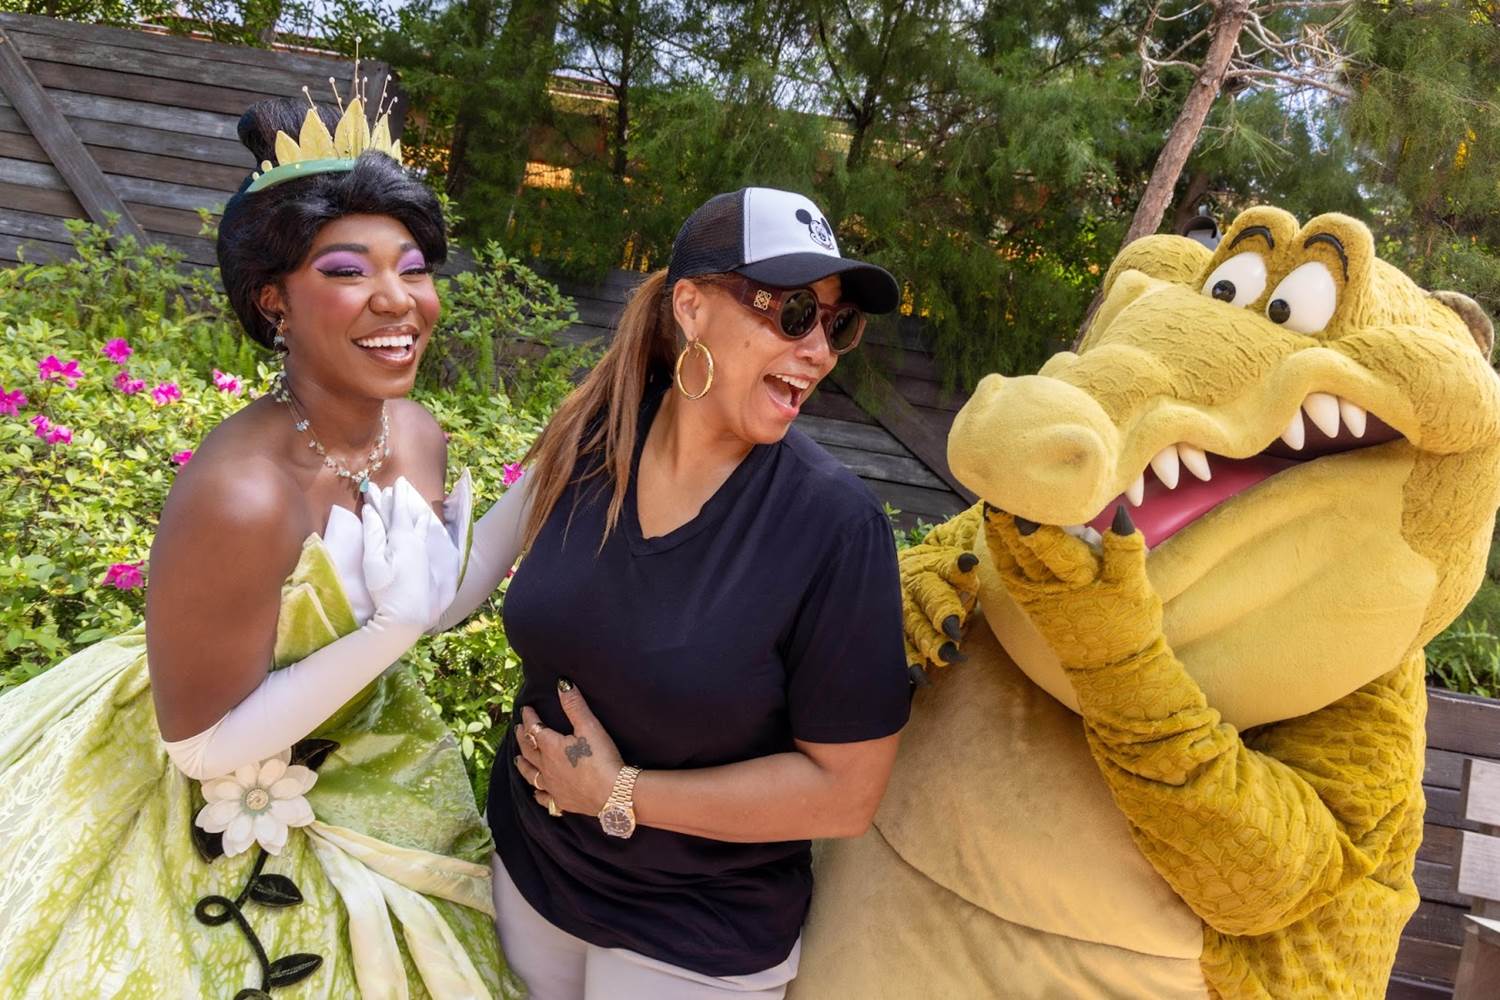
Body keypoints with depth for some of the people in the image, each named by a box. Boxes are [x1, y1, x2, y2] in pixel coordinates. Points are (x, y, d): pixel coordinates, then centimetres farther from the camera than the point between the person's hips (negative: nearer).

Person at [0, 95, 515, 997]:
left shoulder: (420, 433, -12)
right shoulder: (241, 496, -34)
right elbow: (203, 745, -25)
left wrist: (428, 593, -14)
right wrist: (395, 625, -31)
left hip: (371, 763, 7)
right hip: (234, 817, -6)